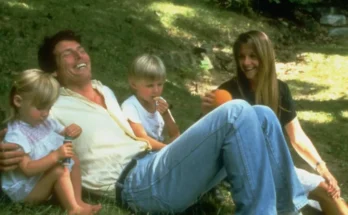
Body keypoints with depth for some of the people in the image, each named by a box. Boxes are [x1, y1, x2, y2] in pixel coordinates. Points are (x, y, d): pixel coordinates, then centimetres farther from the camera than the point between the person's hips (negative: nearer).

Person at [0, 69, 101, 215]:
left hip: (46, 180, 9)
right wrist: (56, 156, -37)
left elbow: (63, 132, 20)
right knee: (59, 170, -28)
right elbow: (27, 169, -29)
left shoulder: (46, 122, 3)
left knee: (72, 160, -5)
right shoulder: (16, 135, -23)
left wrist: (72, 131, -7)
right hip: (24, 190, -9)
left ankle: (77, 201, -12)